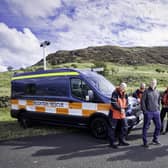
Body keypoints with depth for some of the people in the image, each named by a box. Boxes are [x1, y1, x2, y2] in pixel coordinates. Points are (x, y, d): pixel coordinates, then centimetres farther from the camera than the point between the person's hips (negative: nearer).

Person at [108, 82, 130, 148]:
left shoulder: (125, 94, 10)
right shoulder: (115, 93, -13)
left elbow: (126, 104, 12)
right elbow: (113, 103, -20)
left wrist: (123, 109, -6)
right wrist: (120, 109, -20)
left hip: (122, 114, 7)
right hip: (114, 114, -7)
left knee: (124, 127, 13)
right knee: (112, 128, 0)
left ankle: (122, 141, 28)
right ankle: (112, 142, 12)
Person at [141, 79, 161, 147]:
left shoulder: (157, 92, 12)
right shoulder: (146, 91, -5)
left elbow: (159, 101, 21)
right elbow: (142, 101, -8)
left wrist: (158, 109, 11)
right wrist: (144, 110, -12)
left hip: (156, 112, 6)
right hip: (148, 112, -6)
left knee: (158, 126, 11)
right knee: (146, 127, 1)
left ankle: (155, 139, 30)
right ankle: (145, 142, 12)